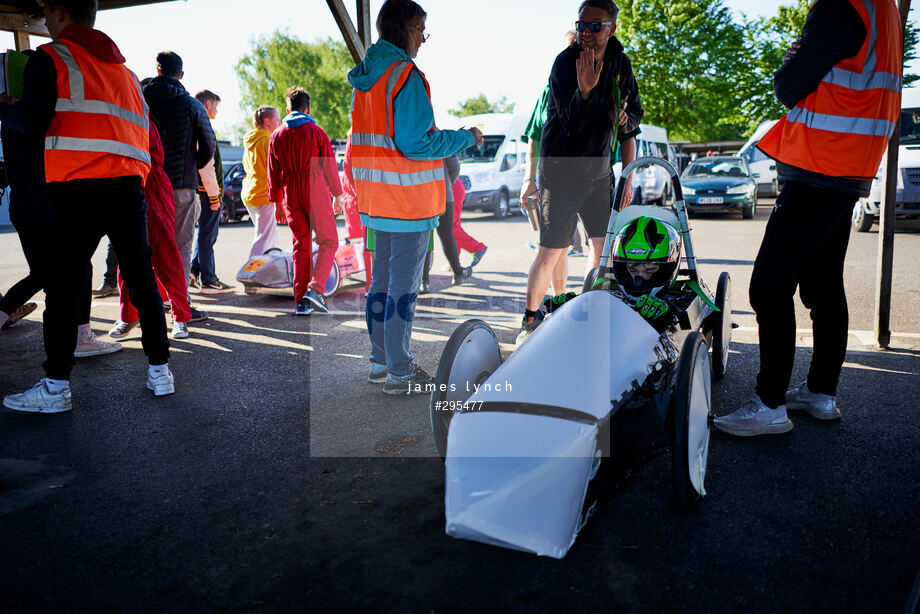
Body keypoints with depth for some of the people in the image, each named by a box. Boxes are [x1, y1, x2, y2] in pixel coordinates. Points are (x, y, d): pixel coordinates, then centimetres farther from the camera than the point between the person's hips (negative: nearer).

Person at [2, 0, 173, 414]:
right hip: (129, 183, 5)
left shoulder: (50, 58, 4)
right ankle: (160, 371, 12)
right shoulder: (122, 66, 22)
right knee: (141, 278, 8)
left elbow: (37, 123, -3)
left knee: (63, 286, 1)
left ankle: (56, 386, 5)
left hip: (78, 187, -5)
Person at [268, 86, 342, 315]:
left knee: (301, 245, 9)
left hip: (291, 195, 4)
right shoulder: (316, 132, -3)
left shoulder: (277, 136, 8)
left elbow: (273, 173, 11)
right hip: (315, 191, -4)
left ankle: (301, 301, 6)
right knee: (329, 241, 4)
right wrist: (337, 195, 7)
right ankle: (315, 289, -14)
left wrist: (277, 202, 18)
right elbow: (329, 166, -3)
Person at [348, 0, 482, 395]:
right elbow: (416, 143, -20)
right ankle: (400, 373, 9)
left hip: (377, 197, 9)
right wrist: (465, 138, -8)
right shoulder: (405, 75, -15)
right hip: (409, 198, -9)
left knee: (382, 278, 15)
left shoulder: (366, 76, 13)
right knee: (404, 284, -1)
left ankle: (380, 362, 26)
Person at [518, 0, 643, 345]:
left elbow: (634, 116, 16)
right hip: (562, 170, -6)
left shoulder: (620, 63, 5)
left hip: (599, 169, 6)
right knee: (550, 253, -7)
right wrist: (585, 89, -40)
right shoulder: (565, 62, -14)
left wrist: (626, 118, -6)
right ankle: (530, 321, 10)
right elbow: (572, 123, -23)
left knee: (603, 246, 9)